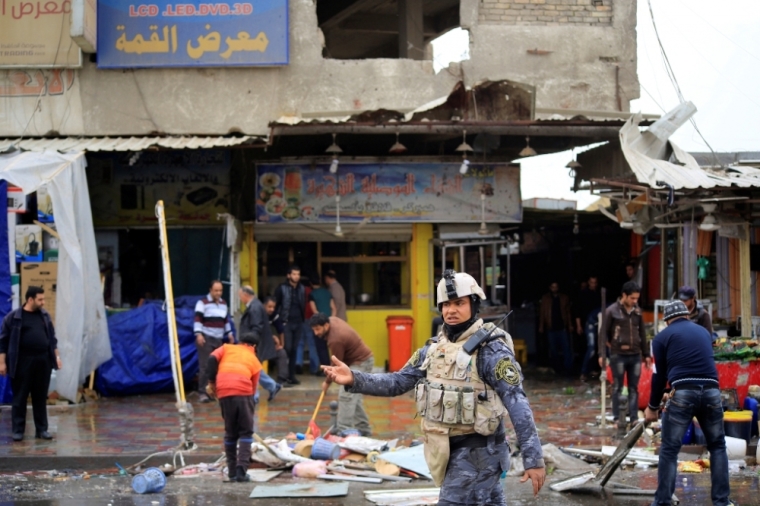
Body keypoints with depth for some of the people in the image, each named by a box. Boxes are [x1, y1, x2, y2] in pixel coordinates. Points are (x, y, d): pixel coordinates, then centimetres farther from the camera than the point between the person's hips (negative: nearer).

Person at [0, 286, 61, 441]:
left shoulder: (45, 315, 10)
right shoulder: (13, 317, -5)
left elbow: (52, 338, 18)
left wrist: (57, 356, 12)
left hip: (43, 361, 4)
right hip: (22, 362, -4)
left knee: (41, 397, 8)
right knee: (20, 398, 1)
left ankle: (42, 429, 14)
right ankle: (17, 430, 7)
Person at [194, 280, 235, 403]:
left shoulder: (224, 304, 15)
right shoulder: (202, 303, -6)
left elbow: (226, 320, 24)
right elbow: (197, 320, -12)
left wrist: (229, 334, 18)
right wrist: (198, 334, -22)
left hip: (219, 339, 6)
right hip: (205, 338, -6)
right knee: (205, 366, -11)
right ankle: (202, 392, -9)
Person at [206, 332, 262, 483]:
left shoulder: (227, 348, 24)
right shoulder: (254, 360, 23)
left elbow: (212, 359, 5)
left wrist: (211, 382, 11)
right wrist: (249, 407, 31)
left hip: (224, 392, 2)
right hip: (243, 391, -1)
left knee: (230, 432, 15)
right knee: (246, 432, 8)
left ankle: (232, 471, 16)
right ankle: (241, 470, -6)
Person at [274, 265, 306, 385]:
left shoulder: (301, 289, 9)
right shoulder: (282, 288, -3)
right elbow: (276, 305, -1)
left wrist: (302, 318, 6)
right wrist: (280, 320, -6)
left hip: (298, 323, 4)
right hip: (286, 323, -4)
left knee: (294, 350, 7)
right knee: (287, 349, -7)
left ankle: (291, 376, 12)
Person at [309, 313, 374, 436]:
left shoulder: (335, 340, -30)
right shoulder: (332, 319, -3)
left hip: (360, 364, -10)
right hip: (363, 358, 10)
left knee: (346, 396, -16)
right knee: (354, 396, 15)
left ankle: (343, 431, -19)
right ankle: (363, 429, 21)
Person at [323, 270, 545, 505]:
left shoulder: (491, 350, -15)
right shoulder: (435, 347, 8)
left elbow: (518, 405, -17)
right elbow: (399, 382, 10)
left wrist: (534, 459, -21)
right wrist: (354, 379, -5)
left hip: (476, 451, -7)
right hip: (448, 449, 8)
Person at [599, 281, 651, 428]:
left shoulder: (637, 311, 9)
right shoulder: (611, 311, -5)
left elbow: (642, 334, 16)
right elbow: (603, 333, -5)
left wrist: (646, 354, 15)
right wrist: (602, 354, -12)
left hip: (635, 355, 4)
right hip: (618, 355, -4)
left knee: (634, 388, 5)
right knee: (618, 387, 1)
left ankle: (634, 417, 9)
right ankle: (617, 417, 7)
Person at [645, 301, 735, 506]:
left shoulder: (662, 337, 12)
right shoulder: (704, 332, 24)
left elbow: (659, 374, 12)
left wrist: (653, 406, 24)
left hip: (682, 393, -3)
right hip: (711, 391, 3)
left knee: (669, 449, 5)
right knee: (717, 446, 17)